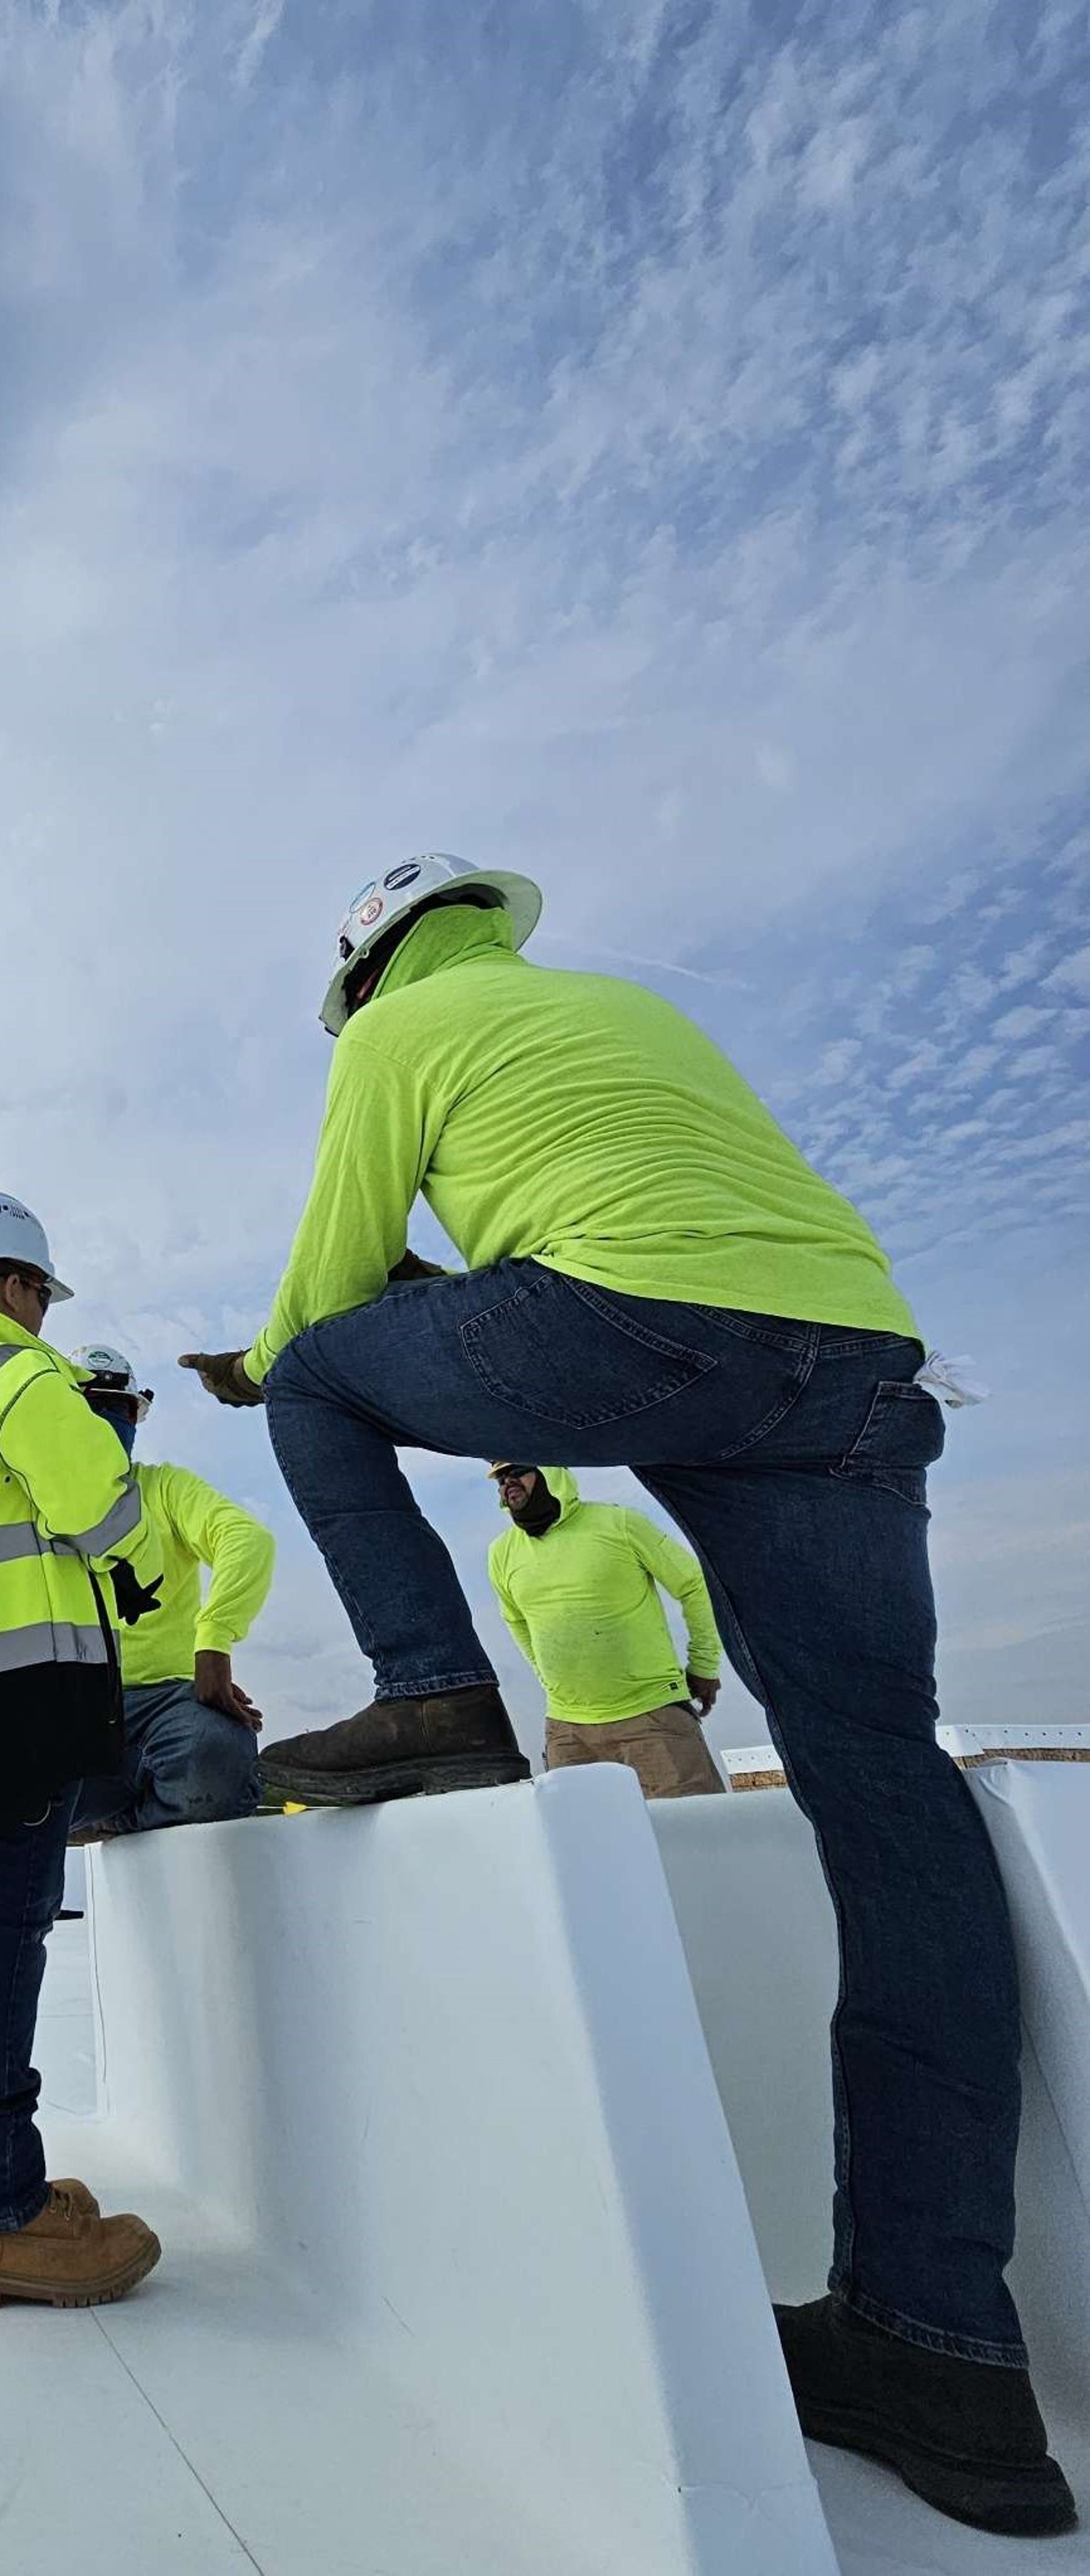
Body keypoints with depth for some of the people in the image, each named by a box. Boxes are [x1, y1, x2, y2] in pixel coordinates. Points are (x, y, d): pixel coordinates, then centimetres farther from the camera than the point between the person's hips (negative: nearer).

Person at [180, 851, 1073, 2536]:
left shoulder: (400, 1030, 16)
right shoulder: (633, 1005, 35)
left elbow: (334, 1288, 15)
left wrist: (257, 1368, 36)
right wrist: (545, 1430, 43)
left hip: (638, 1327, -7)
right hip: (857, 1349, 7)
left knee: (320, 1375, 17)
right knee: (882, 1790, 4)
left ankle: (436, 1696, 8)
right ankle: (944, 2349, 7)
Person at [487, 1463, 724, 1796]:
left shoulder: (618, 1523, -7)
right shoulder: (502, 1555, 6)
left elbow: (692, 1585, 1)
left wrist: (704, 1666, 5)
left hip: (652, 1713, -4)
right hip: (566, 1728, 4)